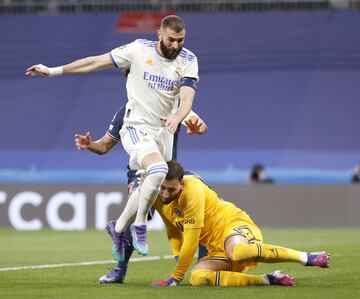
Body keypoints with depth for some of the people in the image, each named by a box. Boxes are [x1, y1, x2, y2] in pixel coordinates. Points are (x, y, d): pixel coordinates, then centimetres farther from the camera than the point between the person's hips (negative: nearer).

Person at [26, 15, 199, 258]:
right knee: (158, 170, -30)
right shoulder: (139, 50, -8)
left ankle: (119, 228, 35)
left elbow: (187, 98, -16)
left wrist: (178, 116, -40)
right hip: (136, 128, -4)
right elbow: (97, 62, 0)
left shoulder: (188, 61, -3)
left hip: (163, 132, 4)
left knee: (149, 190, 10)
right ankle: (140, 226, -14)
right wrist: (53, 71, 5)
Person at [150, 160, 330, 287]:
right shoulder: (158, 199, 1)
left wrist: (176, 277, -17)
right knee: (197, 278, -27)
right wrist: (179, 263, 3)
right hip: (217, 249, 7)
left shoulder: (193, 190, -22)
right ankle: (268, 280, -18)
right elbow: (174, 231, 16)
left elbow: (191, 241, -22)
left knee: (238, 252, -45)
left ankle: (306, 257, -27)